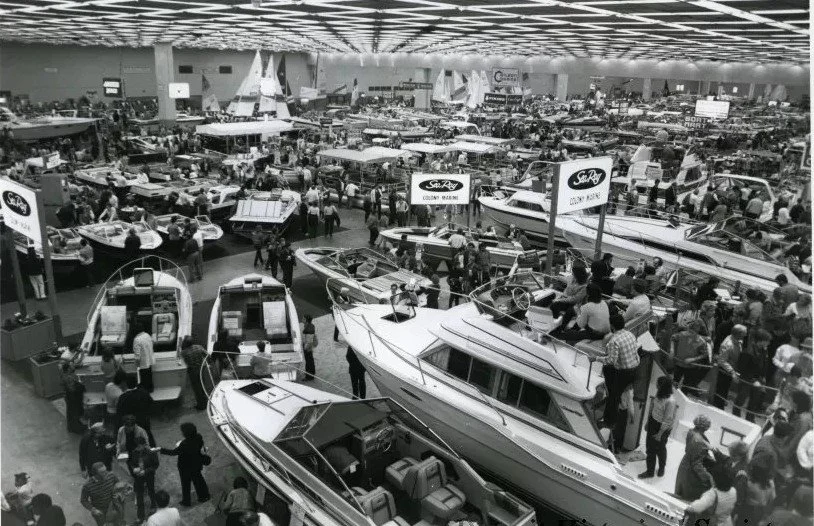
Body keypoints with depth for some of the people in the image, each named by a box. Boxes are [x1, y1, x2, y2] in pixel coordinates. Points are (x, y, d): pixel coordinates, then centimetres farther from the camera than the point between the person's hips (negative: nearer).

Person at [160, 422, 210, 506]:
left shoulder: (185, 444, -37)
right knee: (198, 479, 27)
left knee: (185, 484, 18)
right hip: (196, 464, 6)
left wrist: (161, 449, -29)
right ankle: (204, 496, 43)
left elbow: (173, 452, -32)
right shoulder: (198, 437, -18)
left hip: (186, 467, -6)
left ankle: (186, 501, 36)